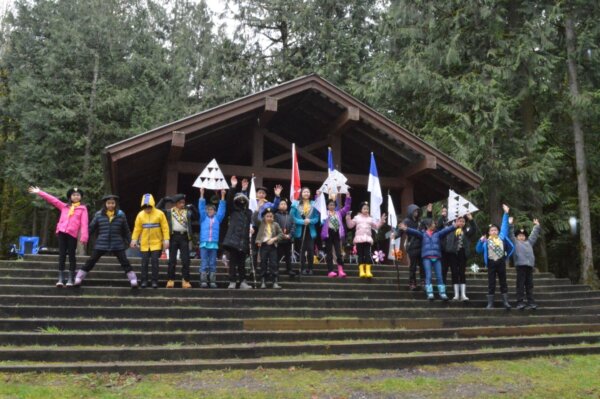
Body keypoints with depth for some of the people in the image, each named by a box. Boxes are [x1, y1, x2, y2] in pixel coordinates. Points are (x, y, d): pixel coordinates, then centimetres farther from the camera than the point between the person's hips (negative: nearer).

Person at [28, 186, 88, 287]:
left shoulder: (83, 208, 7)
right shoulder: (64, 206, 20)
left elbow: (84, 223, -2)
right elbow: (52, 199, 18)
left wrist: (84, 237, -12)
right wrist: (39, 192, 12)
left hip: (72, 234, -3)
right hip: (62, 232, 3)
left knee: (71, 256, 0)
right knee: (62, 255, 2)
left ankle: (70, 279, 4)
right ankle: (61, 279, 3)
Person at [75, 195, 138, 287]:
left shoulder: (121, 215, 2)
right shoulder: (99, 214, 2)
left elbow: (126, 230, 10)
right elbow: (91, 227, 8)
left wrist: (129, 241, 12)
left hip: (117, 245, 0)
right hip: (101, 244, 1)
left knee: (125, 262, -2)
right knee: (91, 262, 6)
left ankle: (133, 281, 3)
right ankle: (78, 279, 16)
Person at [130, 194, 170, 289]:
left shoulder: (159, 214, -5)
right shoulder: (140, 215, 0)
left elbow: (165, 228, -5)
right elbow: (137, 228, 3)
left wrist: (166, 240, -10)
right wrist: (134, 239, -5)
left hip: (156, 243, -2)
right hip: (144, 244, 2)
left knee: (155, 261, -3)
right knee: (144, 262, 3)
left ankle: (155, 281, 7)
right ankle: (144, 281, 13)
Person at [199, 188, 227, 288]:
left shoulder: (218, 218, 13)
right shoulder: (203, 218, 11)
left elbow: (222, 208, 7)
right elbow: (201, 207, 2)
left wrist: (222, 196, -1)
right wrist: (202, 194, -7)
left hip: (214, 244, 1)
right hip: (204, 243, -1)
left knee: (213, 264, 4)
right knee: (204, 263, -3)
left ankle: (213, 282, 5)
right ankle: (203, 281, -3)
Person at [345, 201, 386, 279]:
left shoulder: (370, 219, 14)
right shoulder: (357, 217, 9)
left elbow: (376, 226, 14)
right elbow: (350, 225, 6)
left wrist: (381, 221, 3)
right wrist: (348, 218, -7)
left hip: (367, 239, 1)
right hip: (359, 238, -1)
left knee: (367, 254, -6)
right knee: (360, 254, 0)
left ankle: (368, 271, -8)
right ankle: (361, 271, 0)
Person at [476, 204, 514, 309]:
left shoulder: (502, 237, 6)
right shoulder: (486, 241, 3)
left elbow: (505, 225, 7)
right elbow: (478, 250, 3)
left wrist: (506, 213, 4)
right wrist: (481, 241, -12)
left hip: (501, 262, 1)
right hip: (491, 263, -1)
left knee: (503, 282, 6)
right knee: (491, 283, 3)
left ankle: (505, 301, 10)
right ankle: (490, 303, 5)